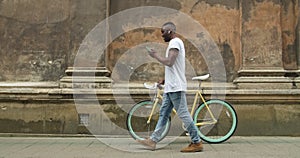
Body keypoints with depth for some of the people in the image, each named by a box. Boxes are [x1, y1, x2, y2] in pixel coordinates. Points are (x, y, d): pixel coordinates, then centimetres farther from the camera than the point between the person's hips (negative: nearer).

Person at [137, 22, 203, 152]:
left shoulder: (175, 42, -11)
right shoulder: (175, 42, 20)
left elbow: (169, 62, -23)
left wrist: (155, 55, -10)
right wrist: (165, 80, 24)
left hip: (175, 87, -11)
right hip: (170, 86, 11)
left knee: (183, 114, -6)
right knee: (163, 113, 10)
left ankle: (197, 143, 2)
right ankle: (153, 140, 15)